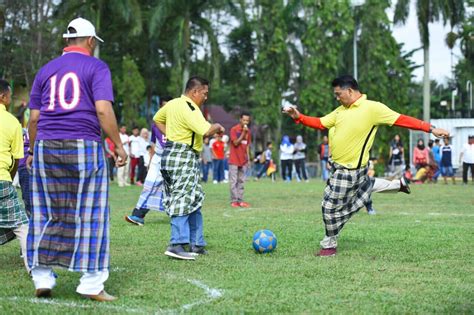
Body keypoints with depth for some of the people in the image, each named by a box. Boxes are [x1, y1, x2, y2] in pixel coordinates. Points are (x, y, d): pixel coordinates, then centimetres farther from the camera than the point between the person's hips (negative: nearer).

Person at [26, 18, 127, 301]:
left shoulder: (46, 69, 15)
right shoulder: (96, 67, 1)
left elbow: (34, 117, 12)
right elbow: (103, 109, -12)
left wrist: (32, 152, 21)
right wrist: (119, 145, -6)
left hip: (46, 147, 4)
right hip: (84, 147, -4)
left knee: (47, 214, 10)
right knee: (90, 215, 1)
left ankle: (42, 278, 10)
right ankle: (92, 283, 1)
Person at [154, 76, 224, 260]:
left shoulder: (173, 103, 14)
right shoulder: (189, 108, -16)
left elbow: (157, 118, 30)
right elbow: (206, 131, -27)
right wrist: (218, 127, -6)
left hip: (171, 153, 10)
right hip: (184, 157, -10)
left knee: (194, 201, 14)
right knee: (183, 200, -13)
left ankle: (196, 244, 17)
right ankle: (177, 245, -19)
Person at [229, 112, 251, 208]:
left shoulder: (248, 131, 10)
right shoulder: (234, 129, -8)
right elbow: (236, 143, -15)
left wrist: (248, 159, 12)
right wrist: (243, 133, -19)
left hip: (243, 161, 5)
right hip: (234, 160, -5)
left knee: (241, 181, 5)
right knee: (233, 181, -4)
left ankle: (240, 200, 7)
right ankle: (234, 201, -3)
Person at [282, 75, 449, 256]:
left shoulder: (373, 108, -13)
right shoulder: (341, 110, 9)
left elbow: (401, 120, -13)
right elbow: (320, 123, 14)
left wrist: (431, 129, -14)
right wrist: (299, 117, 0)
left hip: (349, 170, -8)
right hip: (339, 166, 8)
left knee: (331, 206, 0)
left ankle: (329, 245, 18)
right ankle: (397, 185, 41)